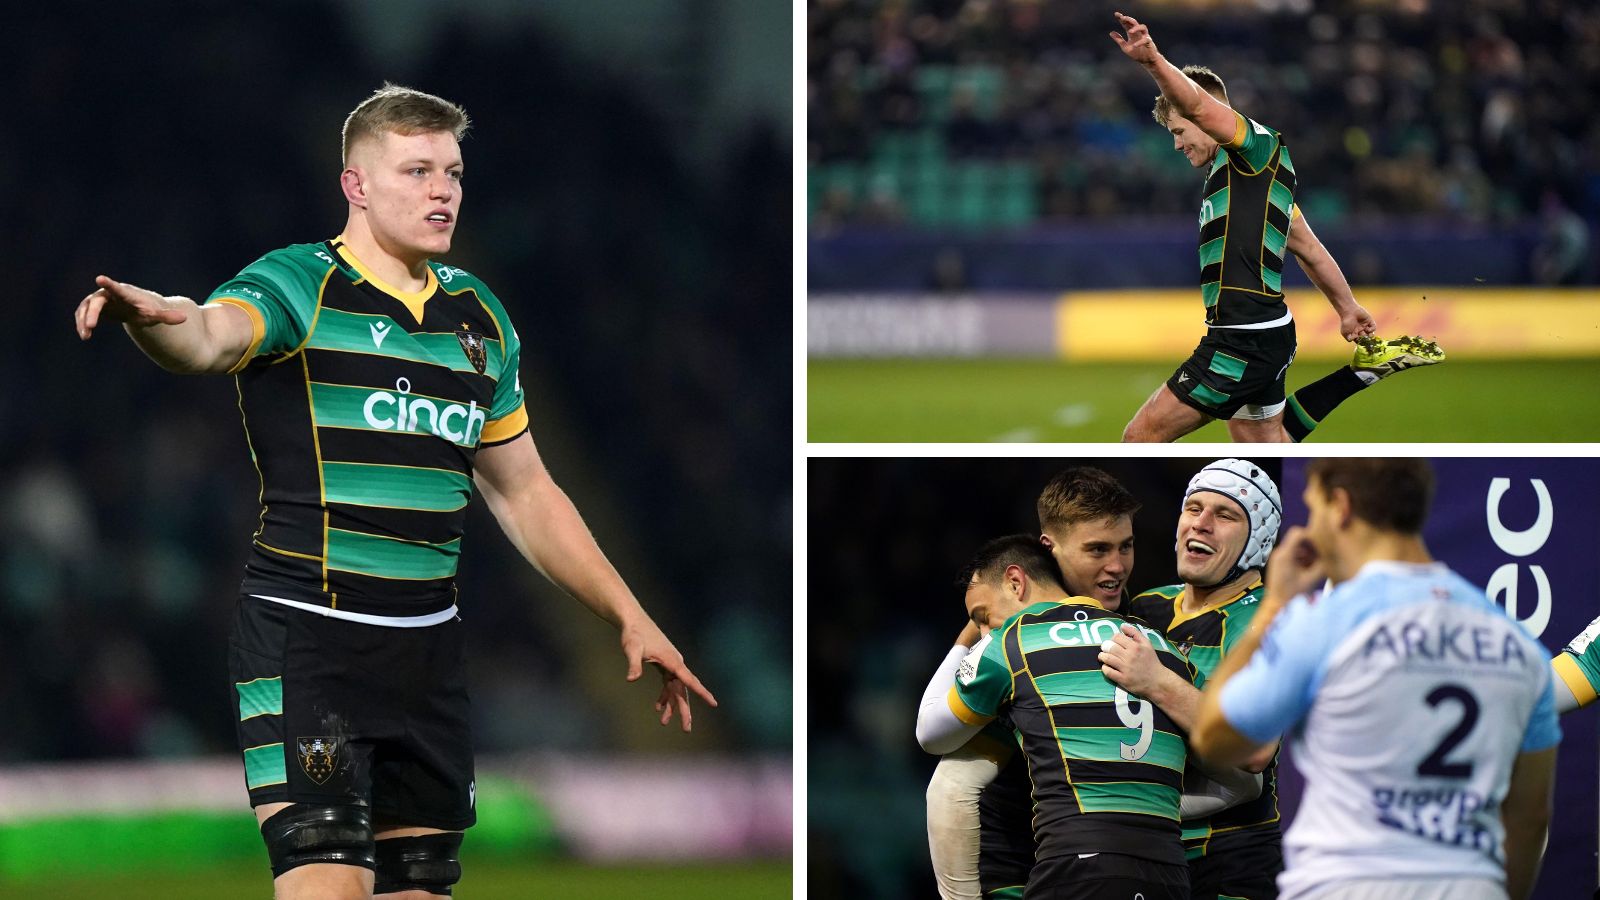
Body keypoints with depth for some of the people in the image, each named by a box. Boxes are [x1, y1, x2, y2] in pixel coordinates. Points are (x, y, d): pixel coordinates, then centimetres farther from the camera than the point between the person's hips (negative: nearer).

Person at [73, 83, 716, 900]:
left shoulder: (481, 318, 14)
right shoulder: (297, 287, -5)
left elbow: (522, 492, 23)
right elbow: (211, 336, -27)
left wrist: (629, 618, 20)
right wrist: (152, 315, -52)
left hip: (428, 648, 6)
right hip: (305, 639, -6)